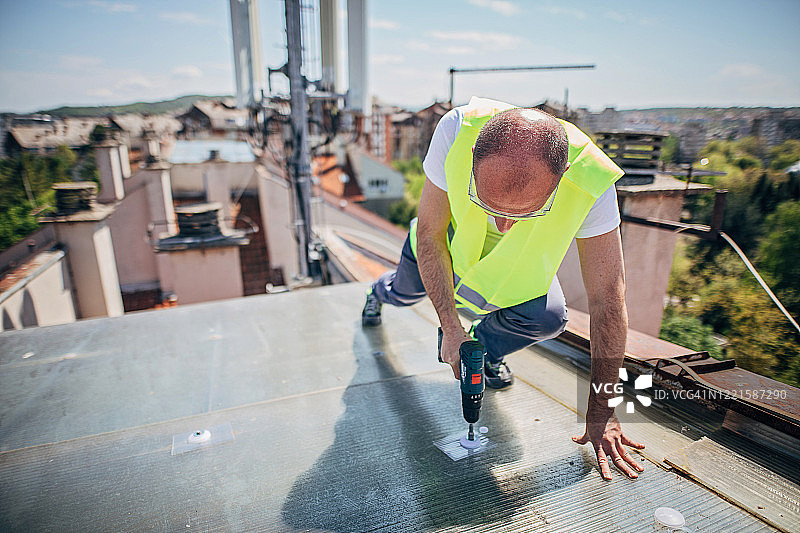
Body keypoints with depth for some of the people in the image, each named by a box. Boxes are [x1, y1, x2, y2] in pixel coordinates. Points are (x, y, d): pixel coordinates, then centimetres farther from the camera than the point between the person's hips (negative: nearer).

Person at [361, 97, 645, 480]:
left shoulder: (591, 179, -39)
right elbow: (430, 236, -27)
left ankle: (486, 347, 10)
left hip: (519, 260, 0)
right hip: (452, 234, 1)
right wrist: (450, 327, -27)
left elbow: (607, 296, -31)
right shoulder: (457, 129, -40)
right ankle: (380, 293, 61)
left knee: (548, 318, -25)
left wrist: (601, 415, -27)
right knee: (406, 292, 20)